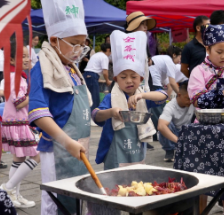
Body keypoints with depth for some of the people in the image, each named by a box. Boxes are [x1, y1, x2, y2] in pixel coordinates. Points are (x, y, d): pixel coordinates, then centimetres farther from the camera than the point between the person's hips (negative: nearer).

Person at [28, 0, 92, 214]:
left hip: (78, 148, 8)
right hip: (59, 149, -8)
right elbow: (38, 114, -22)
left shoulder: (73, 69, 11)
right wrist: (68, 143, -27)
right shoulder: (44, 69, -13)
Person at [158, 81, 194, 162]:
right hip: (171, 136, -4)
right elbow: (161, 126, -44)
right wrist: (178, 140, -54)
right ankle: (170, 151, -10)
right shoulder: (170, 107, -29)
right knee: (167, 124, -35)